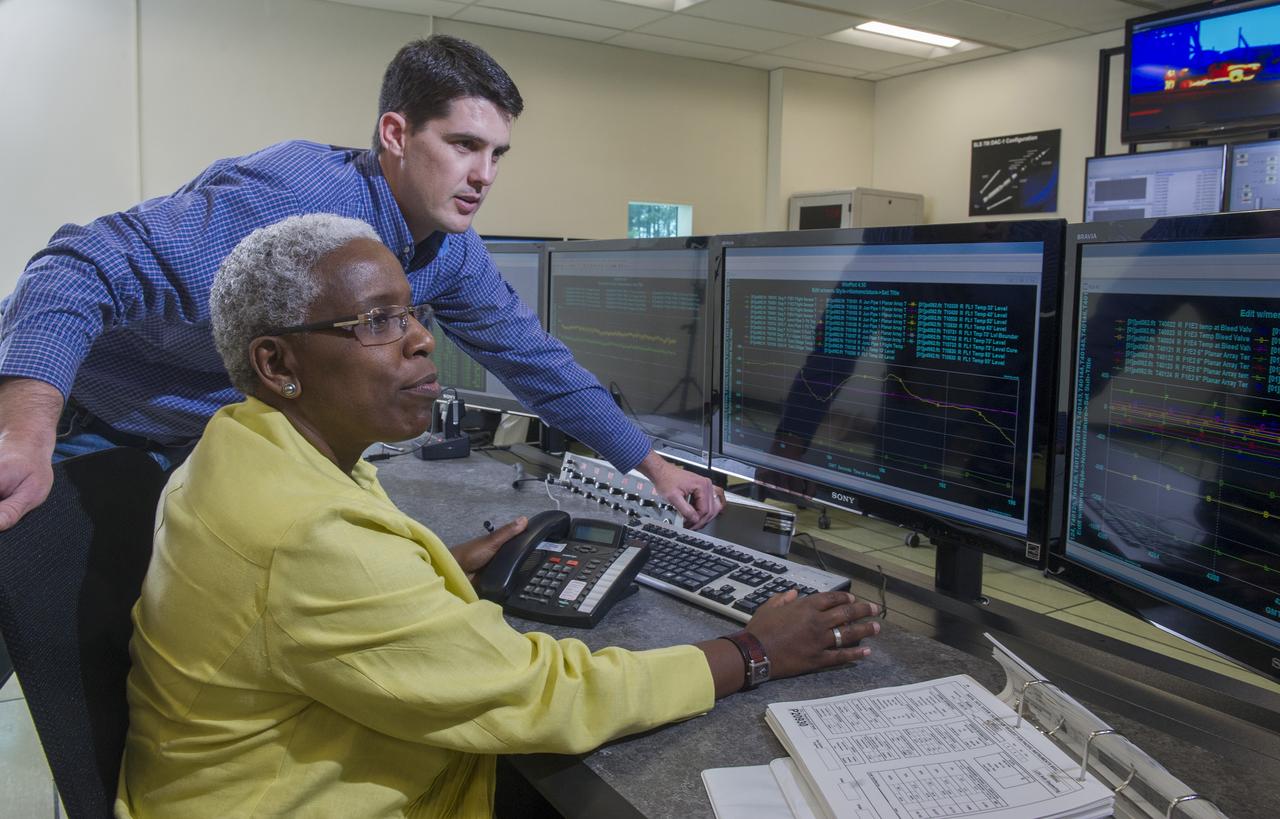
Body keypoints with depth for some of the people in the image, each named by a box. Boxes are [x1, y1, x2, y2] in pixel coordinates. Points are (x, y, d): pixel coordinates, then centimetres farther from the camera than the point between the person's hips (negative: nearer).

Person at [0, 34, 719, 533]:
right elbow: (87, 269, -38)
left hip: (202, 447, 6)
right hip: (80, 422, -6)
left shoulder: (451, 254, -8)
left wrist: (652, 464, 1)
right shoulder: (300, 192, -33)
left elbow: (537, 360, 2)